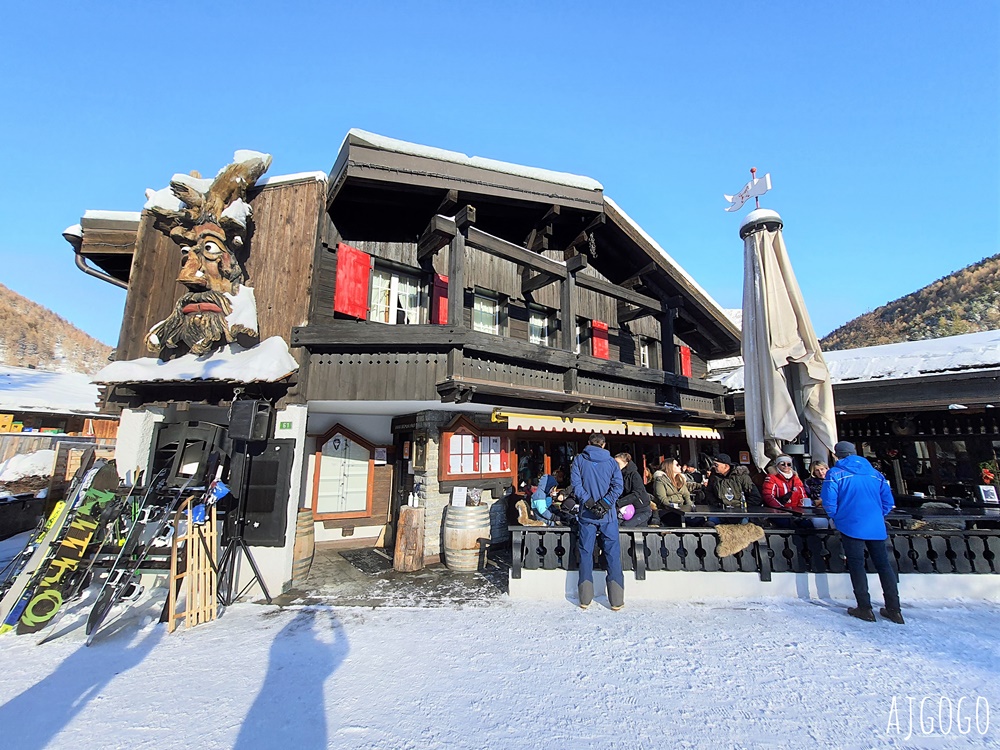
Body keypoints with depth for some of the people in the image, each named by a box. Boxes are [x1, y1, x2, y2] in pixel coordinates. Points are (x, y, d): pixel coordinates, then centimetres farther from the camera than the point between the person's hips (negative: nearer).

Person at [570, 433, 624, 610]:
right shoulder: (611, 461, 5)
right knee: (612, 553, 6)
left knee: (586, 553, 7)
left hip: (586, 514, 0)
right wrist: (605, 504, -11)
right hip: (608, 515, 0)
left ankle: (585, 599, 11)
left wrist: (589, 502, -10)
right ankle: (617, 600, 8)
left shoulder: (579, 459, 3)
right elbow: (618, 486, -6)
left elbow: (575, 483, -8)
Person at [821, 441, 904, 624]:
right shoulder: (874, 472, 11)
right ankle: (894, 610, 17)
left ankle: (865, 609, 5)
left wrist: (836, 517, 6)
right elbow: (888, 500, 11)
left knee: (856, 565, 3)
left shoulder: (835, 473, -4)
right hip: (876, 527, 5)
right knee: (883, 564, 13)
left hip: (851, 526, -5)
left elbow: (829, 501, -11)